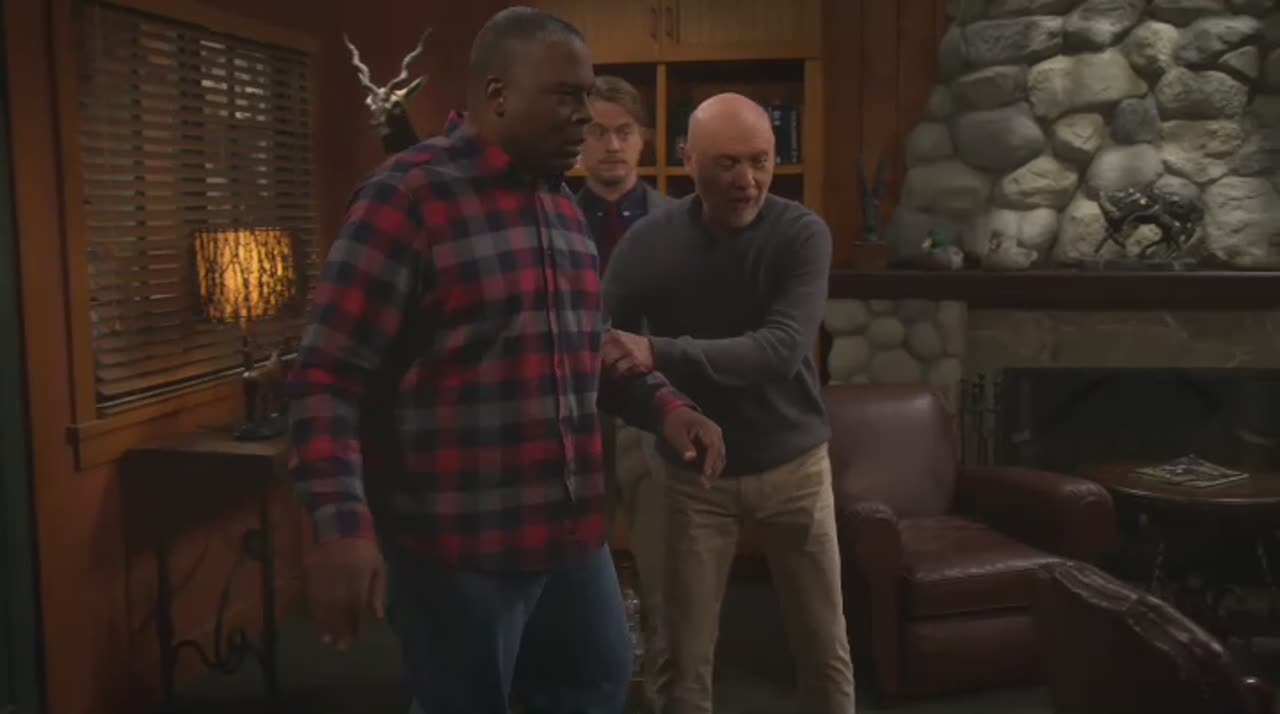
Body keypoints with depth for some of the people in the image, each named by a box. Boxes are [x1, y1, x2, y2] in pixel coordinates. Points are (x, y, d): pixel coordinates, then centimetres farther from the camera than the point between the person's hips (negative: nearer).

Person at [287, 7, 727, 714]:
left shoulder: (562, 204, 11)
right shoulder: (407, 196, -14)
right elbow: (327, 378, -17)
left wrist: (666, 406, 5)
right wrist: (344, 524, -28)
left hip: (569, 532, 8)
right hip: (457, 546, -8)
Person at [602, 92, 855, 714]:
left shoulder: (803, 235, -14)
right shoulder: (648, 243, -11)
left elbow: (781, 350, -27)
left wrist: (660, 355, -39)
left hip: (792, 464, 0)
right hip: (693, 471, 0)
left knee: (826, 648, 13)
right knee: (686, 657, 8)